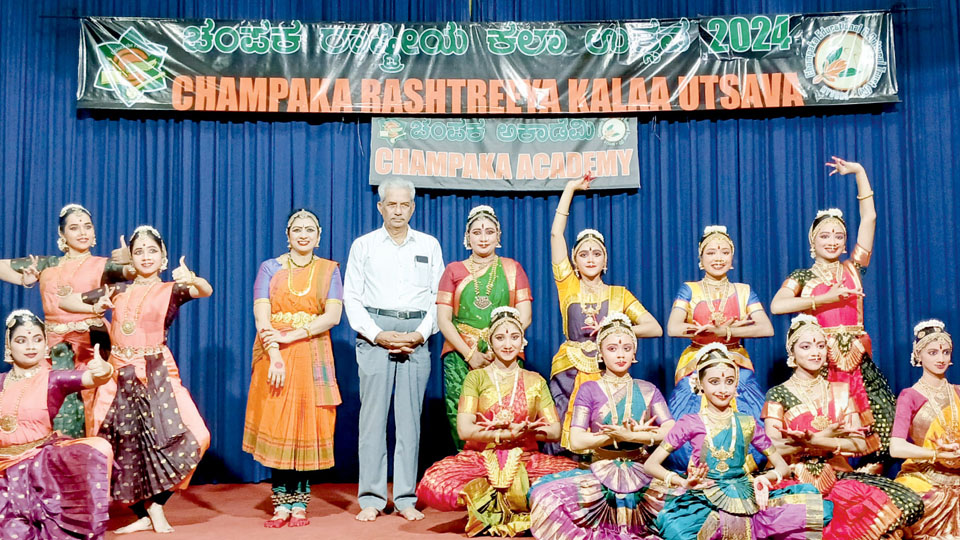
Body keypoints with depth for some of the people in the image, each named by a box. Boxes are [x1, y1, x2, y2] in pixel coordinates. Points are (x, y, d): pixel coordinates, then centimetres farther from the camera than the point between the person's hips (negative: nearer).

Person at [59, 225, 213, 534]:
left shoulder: (171, 290, 4)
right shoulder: (118, 291, 14)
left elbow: (206, 291, -18)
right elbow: (65, 301, 21)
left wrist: (192, 279, -40)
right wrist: (96, 309, 1)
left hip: (156, 374, -4)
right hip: (120, 374, 4)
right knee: (121, 444, 3)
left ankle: (155, 506, -2)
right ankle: (143, 515, 15)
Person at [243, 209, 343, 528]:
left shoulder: (329, 270, 7)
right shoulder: (270, 268, 8)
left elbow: (333, 316, -6)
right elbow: (262, 316, -3)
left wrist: (291, 336, -15)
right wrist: (274, 355, -16)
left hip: (312, 357, 0)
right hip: (274, 356, 0)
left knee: (306, 427, -1)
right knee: (276, 427, -1)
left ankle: (299, 505, 6)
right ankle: (281, 505, 5)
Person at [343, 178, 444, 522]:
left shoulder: (429, 245, 13)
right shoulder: (363, 245, 10)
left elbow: (439, 297, 10)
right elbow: (352, 297, 5)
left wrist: (421, 334, -4)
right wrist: (378, 334, -7)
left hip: (416, 336, 1)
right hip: (375, 333, -1)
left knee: (410, 416, 1)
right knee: (373, 415, -3)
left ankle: (406, 498, 7)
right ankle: (371, 498, 3)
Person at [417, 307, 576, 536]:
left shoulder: (536, 381, 13)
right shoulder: (476, 377, 6)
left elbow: (555, 432, 4)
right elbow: (464, 430, -6)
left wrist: (521, 431, -12)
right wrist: (508, 434, -15)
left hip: (525, 461, 1)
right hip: (480, 459, -1)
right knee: (432, 485, -32)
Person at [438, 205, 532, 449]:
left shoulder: (512, 268, 15)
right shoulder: (454, 270, 14)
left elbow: (524, 317, 6)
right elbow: (443, 320, 6)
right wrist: (470, 354, -7)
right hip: (461, 357, 0)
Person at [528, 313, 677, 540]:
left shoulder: (648, 390, 12)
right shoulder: (589, 390, 7)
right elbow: (576, 440, -6)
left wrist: (629, 436, -15)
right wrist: (622, 435, -12)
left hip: (644, 472, 1)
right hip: (602, 473, -1)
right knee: (545, 492, -28)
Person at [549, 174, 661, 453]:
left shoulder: (619, 294, 12)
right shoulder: (568, 286, 8)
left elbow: (655, 328, 5)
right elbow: (556, 234, 3)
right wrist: (570, 188, 4)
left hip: (608, 375, 1)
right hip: (570, 374, -1)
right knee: (566, 443, -8)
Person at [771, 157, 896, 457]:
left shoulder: (853, 270, 13)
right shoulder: (802, 277, 9)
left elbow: (869, 218, 9)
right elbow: (776, 306, -11)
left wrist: (859, 171, 9)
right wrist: (825, 299, -10)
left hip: (856, 360, 2)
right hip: (819, 362, -2)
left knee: (880, 425, -8)